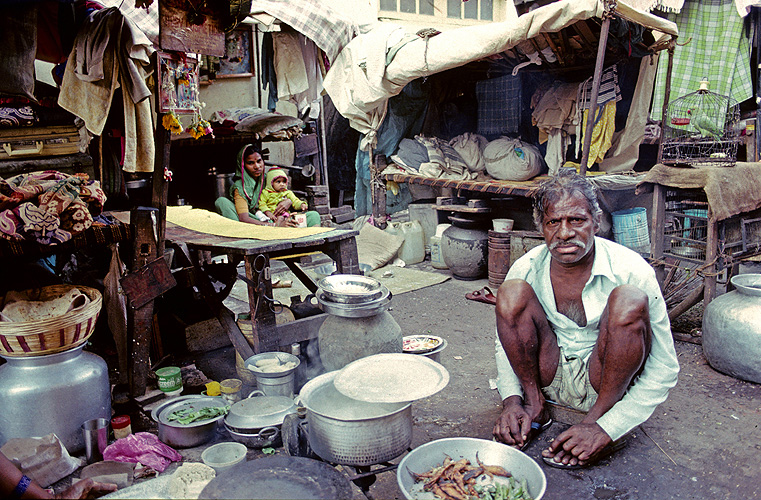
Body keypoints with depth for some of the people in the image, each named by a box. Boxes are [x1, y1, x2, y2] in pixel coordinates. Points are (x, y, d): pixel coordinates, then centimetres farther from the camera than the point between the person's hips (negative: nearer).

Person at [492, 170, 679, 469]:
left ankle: (599, 420, -14)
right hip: (549, 378, 2)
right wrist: (511, 400, -14)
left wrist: (606, 429, -24)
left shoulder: (631, 270, -19)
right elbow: (505, 343, 4)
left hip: (607, 384, -2)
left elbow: (665, 370, -16)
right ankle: (534, 408, -8)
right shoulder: (526, 269, -10)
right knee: (511, 291, -20)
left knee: (629, 300, -30)